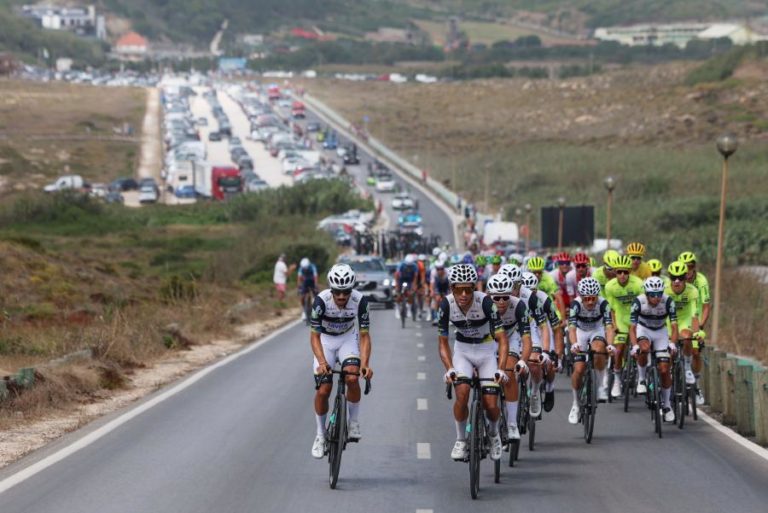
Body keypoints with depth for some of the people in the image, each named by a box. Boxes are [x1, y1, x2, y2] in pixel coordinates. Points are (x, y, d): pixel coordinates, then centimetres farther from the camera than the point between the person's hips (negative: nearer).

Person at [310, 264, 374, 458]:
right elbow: (314, 336, -26)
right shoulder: (321, 300, -30)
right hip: (325, 341, 0)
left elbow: (364, 336, -22)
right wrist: (322, 362, -42)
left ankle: (354, 422, -2)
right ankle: (320, 435, 12)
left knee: (352, 378, -26)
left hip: (348, 339, 0)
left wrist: (365, 364, -36)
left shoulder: (360, 301, -27)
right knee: (323, 390, -9)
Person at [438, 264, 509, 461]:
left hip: (487, 350, -1)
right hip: (462, 350, 1)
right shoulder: (446, 305, -19)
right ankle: (461, 440, -4)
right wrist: (449, 369, -24)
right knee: (462, 393, -24)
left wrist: (501, 369, -35)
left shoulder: (485, 302, -26)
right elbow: (443, 342, -10)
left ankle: (494, 433, 25)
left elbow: (502, 339, -24)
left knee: (491, 405, -9)